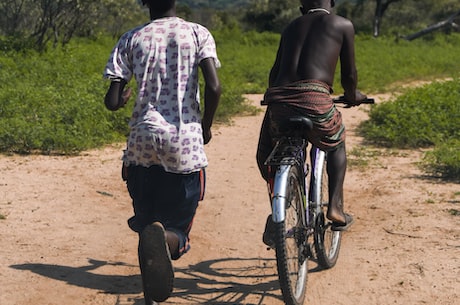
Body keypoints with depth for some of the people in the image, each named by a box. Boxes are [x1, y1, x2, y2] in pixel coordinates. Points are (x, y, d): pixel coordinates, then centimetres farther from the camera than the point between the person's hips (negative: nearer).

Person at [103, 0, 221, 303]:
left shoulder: (131, 39, 6)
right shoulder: (198, 34, 3)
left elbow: (112, 102, 0)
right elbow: (214, 88, -11)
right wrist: (206, 127, 7)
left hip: (142, 141, 2)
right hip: (185, 142, -1)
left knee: (146, 221, 17)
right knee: (178, 228, 6)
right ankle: (164, 238, -31)